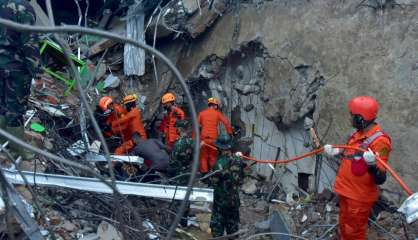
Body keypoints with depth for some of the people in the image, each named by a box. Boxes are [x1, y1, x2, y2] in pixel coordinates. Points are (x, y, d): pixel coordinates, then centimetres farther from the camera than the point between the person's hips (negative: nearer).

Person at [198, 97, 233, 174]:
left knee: (203, 156, 8)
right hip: (213, 138, -1)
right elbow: (226, 122, -5)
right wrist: (230, 132, 2)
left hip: (203, 137, 1)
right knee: (213, 156, 11)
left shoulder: (202, 113, 8)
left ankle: (204, 171, 7)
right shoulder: (218, 113, 4)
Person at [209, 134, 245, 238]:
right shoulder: (237, 160, -8)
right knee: (233, 222, 21)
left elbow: (213, 183, -18)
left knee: (217, 223, 11)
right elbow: (241, 178, 4)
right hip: (234, 198, 5)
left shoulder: (220, 163, -25)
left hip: (221, 199, -5)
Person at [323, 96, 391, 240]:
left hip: (359, 197, -8)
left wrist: (371, 164, -46)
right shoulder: (359, 133, 1)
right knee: (345, 228, 26)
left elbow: (380, 179, -28)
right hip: (346, 191, 8)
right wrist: (336, 152, 19)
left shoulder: (379, 141, -26)